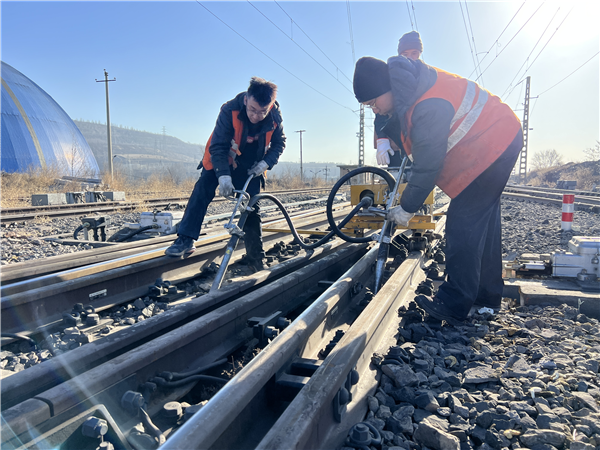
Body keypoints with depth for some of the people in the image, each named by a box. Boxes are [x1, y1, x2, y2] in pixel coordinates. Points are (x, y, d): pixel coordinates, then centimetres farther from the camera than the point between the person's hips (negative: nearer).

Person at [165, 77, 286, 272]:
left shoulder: (275, 115, -22)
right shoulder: (230, 110, -31)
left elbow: (279, 143, -4)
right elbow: (218, 146, -30)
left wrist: (265, 163, -21)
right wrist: (224, 176, -40)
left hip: (250, 168, 2)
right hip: (222, 160, -1)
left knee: (252, 209, 0)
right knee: (202, 191, -19)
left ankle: (257, 259, 8)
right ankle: (186, 239, -12)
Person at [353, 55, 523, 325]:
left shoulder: (429, 108, -34)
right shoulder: (406, 82, -5)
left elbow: (427, 166, -27)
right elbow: (400, 118, 17)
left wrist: (407, 209, -17)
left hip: (491, 146, -10)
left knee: (463, 223, -15)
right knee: (484, 220, 14)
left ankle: (454, 306, -10)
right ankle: (487, 297, 26)